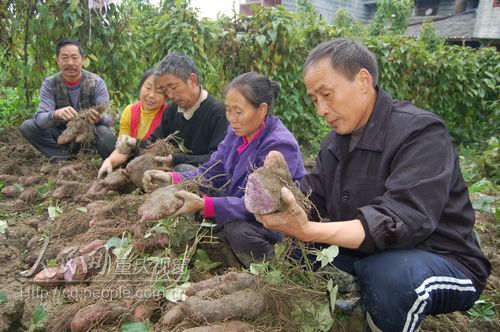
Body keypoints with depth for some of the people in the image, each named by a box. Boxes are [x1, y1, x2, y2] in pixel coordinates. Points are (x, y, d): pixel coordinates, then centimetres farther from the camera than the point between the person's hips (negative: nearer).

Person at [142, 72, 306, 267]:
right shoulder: (237, 132, -1)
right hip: (241, 212, 8)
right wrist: (172, 179, -20)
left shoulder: (280, 146, -26)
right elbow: (210, 172, -2)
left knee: (236, 228, -32)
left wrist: (203, 205, -38)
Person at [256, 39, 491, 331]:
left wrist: (307, 231, -42)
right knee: (288, 240, -2)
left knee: (390, 272, -38)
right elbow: (310, 200, 0)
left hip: (443, 263, -6)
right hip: (368, 252, 7)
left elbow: (401, 222, -33)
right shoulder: (335, 141, 4)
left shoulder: (421, 133, -21)